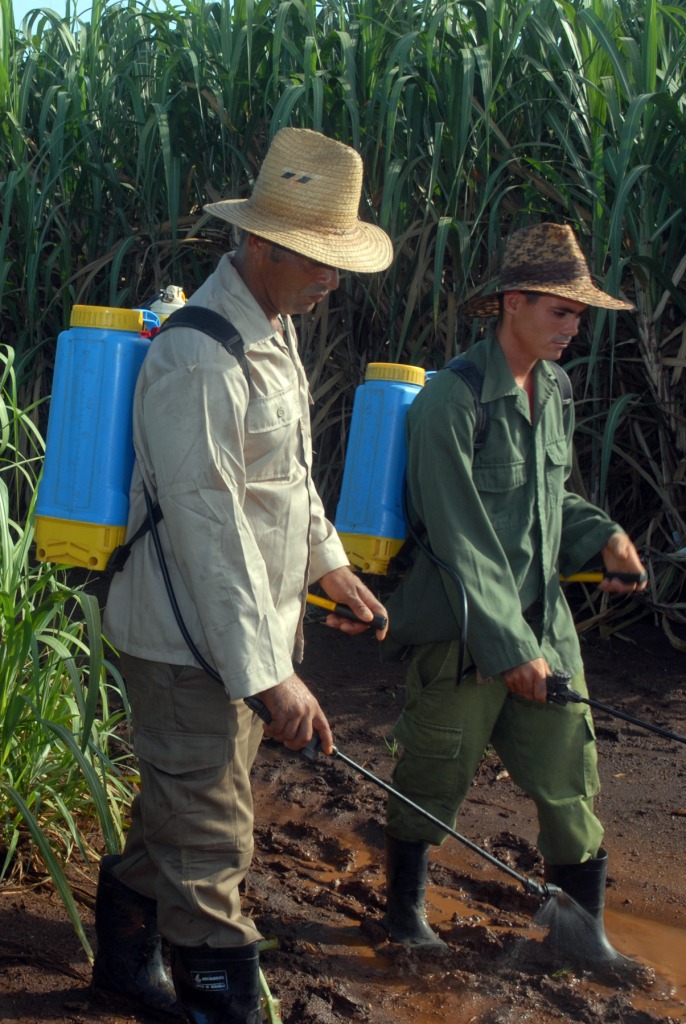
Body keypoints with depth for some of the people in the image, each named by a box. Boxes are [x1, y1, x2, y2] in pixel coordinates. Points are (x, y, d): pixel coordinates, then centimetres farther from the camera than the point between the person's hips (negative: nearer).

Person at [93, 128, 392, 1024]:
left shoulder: (275, 329, 10)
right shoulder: (197, 360, -23)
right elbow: (208, 527, -27)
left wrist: (329, 563, 23)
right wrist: (268, 676, -27)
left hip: (252, 620, 10)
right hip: (194, 638, -10)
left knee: (177, 808, 23)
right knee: (209, 842, 0)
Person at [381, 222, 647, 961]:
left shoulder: (553, 391, 9)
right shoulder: (450, 401, -16)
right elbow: (461, 540, -17)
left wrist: (601, 535, 3)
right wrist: (508, 647, -17)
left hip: (543, 622, 7)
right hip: (462, 630, -6)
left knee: (570, 775, 8)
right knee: (434, 781, 8)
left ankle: (583, 927, 25)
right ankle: (405, 906, 32)